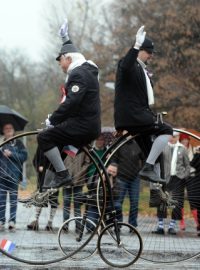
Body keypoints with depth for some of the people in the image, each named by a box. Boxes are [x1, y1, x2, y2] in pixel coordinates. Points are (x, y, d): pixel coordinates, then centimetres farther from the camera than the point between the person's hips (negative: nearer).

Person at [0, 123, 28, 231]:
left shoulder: (18, 143, 8)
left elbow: (24, 156, -1)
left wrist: (11, 154, -10)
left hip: (14, 175, -2)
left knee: (13, 198, -2)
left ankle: (12, 221, -3)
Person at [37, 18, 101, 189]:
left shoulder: (78, 74, -15)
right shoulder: (87, 69, 16)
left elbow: (71, 102, -26)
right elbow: (71, 52, 39)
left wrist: (52, 120, -20)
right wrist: (65, 39, 48)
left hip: (82, 126, -11)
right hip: (91, 125, 11)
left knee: (44, 138, -13)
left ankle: (63, 175, -16)